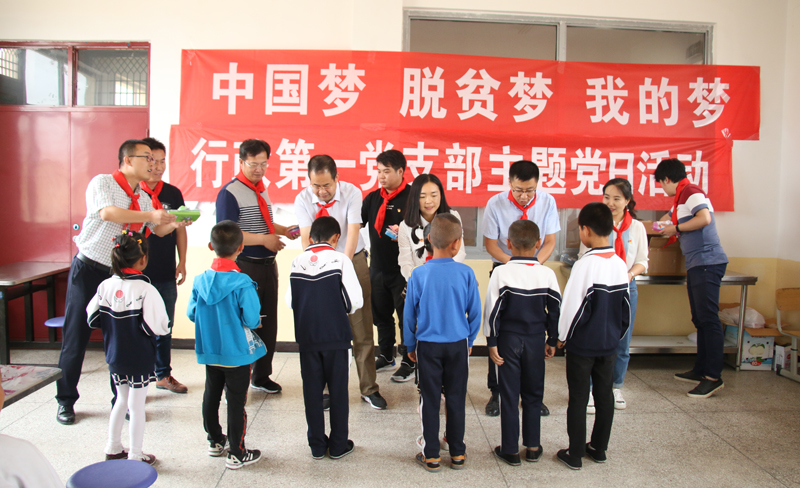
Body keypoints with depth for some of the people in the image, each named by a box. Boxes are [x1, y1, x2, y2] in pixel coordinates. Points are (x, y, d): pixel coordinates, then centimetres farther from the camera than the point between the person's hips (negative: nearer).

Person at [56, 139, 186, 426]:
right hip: (89, 270, -5)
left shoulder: (143, 198, 11)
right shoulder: (102, 183, -8)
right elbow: (107, 213, -26)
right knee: (76, 337, 3)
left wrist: (173, 225, -7)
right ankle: (65, 401, 18)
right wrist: (149, 215, -30)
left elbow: (157, 230, 13)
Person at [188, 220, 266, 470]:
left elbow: (191, 313, 1)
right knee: (236, 402, 4)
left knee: (211, 396, 21)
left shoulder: (200, 280, -6)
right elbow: (252, 319, -21)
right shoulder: (242, 283, -21)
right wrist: (256, 322, 2)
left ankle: (215, 441, 37)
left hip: (210, 352, 5)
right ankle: (237, 453, 14)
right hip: (237, 353, -5)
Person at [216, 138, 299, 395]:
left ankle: (261, 376, 29)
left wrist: (285, 230, 10)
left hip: (267, 265, 8)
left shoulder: (262, 190, 14)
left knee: (268, 323, 14)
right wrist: (264, 239, -20)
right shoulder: (230, 192, -12)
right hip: (244, 267, -8)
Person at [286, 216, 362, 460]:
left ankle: (317, 445, 21)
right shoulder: (340, 260, -9)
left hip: (307, 337, 3)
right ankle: (338, 445, 18)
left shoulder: (297, 262, -1)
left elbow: (290, 300, 3)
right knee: (338, 390, 9)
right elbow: (355, 300, -11)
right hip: (336, 336, -2)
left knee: (312, 390, 12)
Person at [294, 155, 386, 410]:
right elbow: (306, 238, -16)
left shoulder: (351, 193, -13)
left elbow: (353, 233, -19)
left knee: (362, 329, 1)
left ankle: (369, 389, 11)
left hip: (353, 261, -1)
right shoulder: (303, 199, -8)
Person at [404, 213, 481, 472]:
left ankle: (431, 456, 18)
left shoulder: (419, 274, -10)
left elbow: (409, 315, -2)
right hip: (458, 345, 1)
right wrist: (469, 341, 13)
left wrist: (410, 346, 10)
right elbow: (475, 313, -1)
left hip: (428, 346, -1)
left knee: (430, 400, 9)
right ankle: (458, 454, 23)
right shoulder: (466, 273, -10)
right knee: (456, 399, 12)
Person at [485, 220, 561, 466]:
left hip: (508, 340, -2)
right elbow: (556, 311, 2)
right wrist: (552, 341, 13)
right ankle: (533, 447, 23)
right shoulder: (547, 274, -5)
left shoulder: (501, 273, -13)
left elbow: (493, 311, -12)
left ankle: (510, 450, 14)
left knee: (509, 395, 6)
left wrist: (492, 342, -4)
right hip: (536, 341, 2)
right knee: (533, 394, 15)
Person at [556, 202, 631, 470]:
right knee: (604, 394, 15)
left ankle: (575, 454, 13)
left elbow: (573, 307, -16)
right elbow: (626, 307, 8)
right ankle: (599, 448, 28)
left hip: (582, 344, -6)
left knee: (578, 398, 4)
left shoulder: (585, 265, -19)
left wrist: (563, 337, -2)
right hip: (609, 342, 6)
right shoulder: (620, 264, 0)